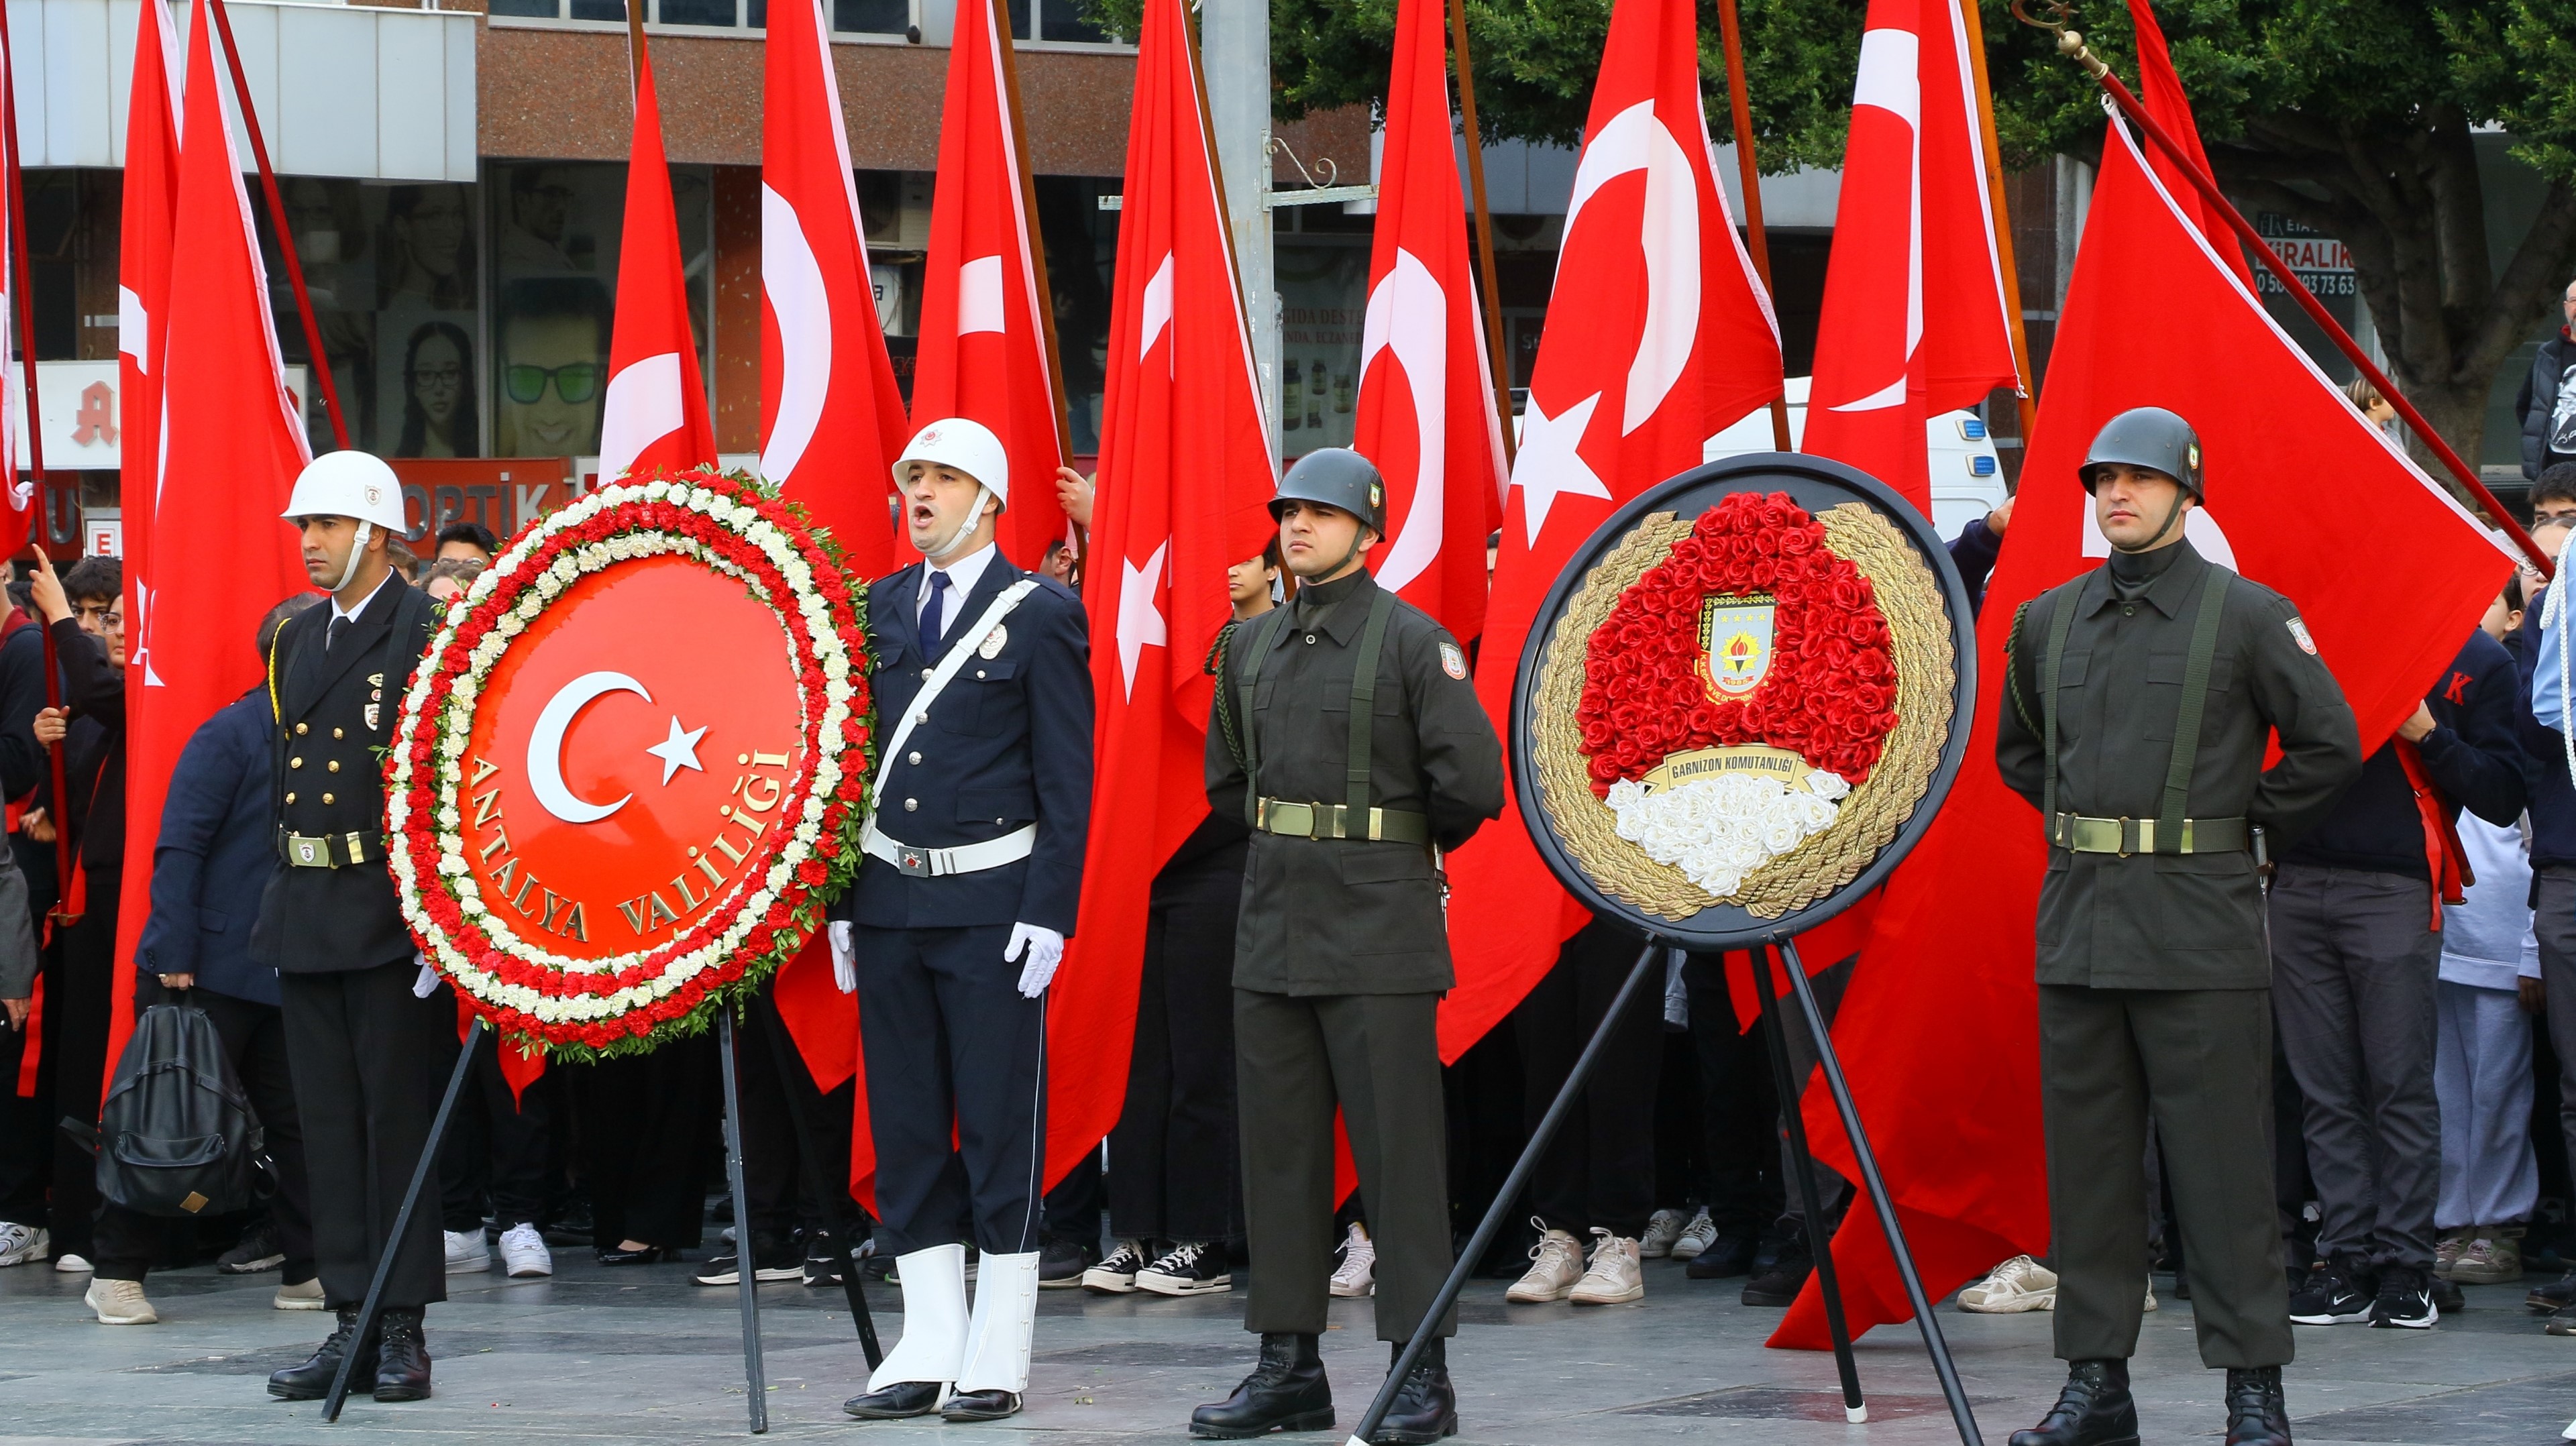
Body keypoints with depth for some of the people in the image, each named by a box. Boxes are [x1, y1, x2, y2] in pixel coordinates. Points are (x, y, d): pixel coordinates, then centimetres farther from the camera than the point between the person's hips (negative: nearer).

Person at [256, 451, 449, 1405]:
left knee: (400, 1119, -3)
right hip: (307, 913, 7)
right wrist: (285, 898, 15)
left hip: (390, 916, -7)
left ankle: (403, 1331, 1)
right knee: (329, 1125, 8)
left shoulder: (430, 633, -8)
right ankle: (352, 1321, 12)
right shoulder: (296, 640, 15)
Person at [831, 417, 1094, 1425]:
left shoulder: (1041, 614, -3)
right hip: (890, 898, 5)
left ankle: (998, 1356, 4)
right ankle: (929, 1348, 11)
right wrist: (841, 899, 9)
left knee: (1000, 1124, -1)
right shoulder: (878, 607, 11)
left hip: (993, 902, -5)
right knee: (903, 1127, 6)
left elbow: (1066, 779, -5)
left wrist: (1049, 913, -12)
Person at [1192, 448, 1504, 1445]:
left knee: (1398, 1149, -5)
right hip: (1271, 928, 6)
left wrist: (1397, 845, 3)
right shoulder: (1250, 649, 13)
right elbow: (1225, 781, 26)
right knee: (1278, 1148, 7)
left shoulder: (1414, 643, -6)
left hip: (1379, 936, -6)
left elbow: (1471, 783, -11)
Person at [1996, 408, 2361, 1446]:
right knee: (2086, 1156, 7)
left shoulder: (2245, 615, -3)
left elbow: (2330, 743, -1)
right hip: (2077, 921, 5)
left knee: (2221, 1160, -4)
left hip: (2199, 923, -5)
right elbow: (2016, 748, 26)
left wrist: (2247, 831, 2)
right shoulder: (2049, 620, 11)